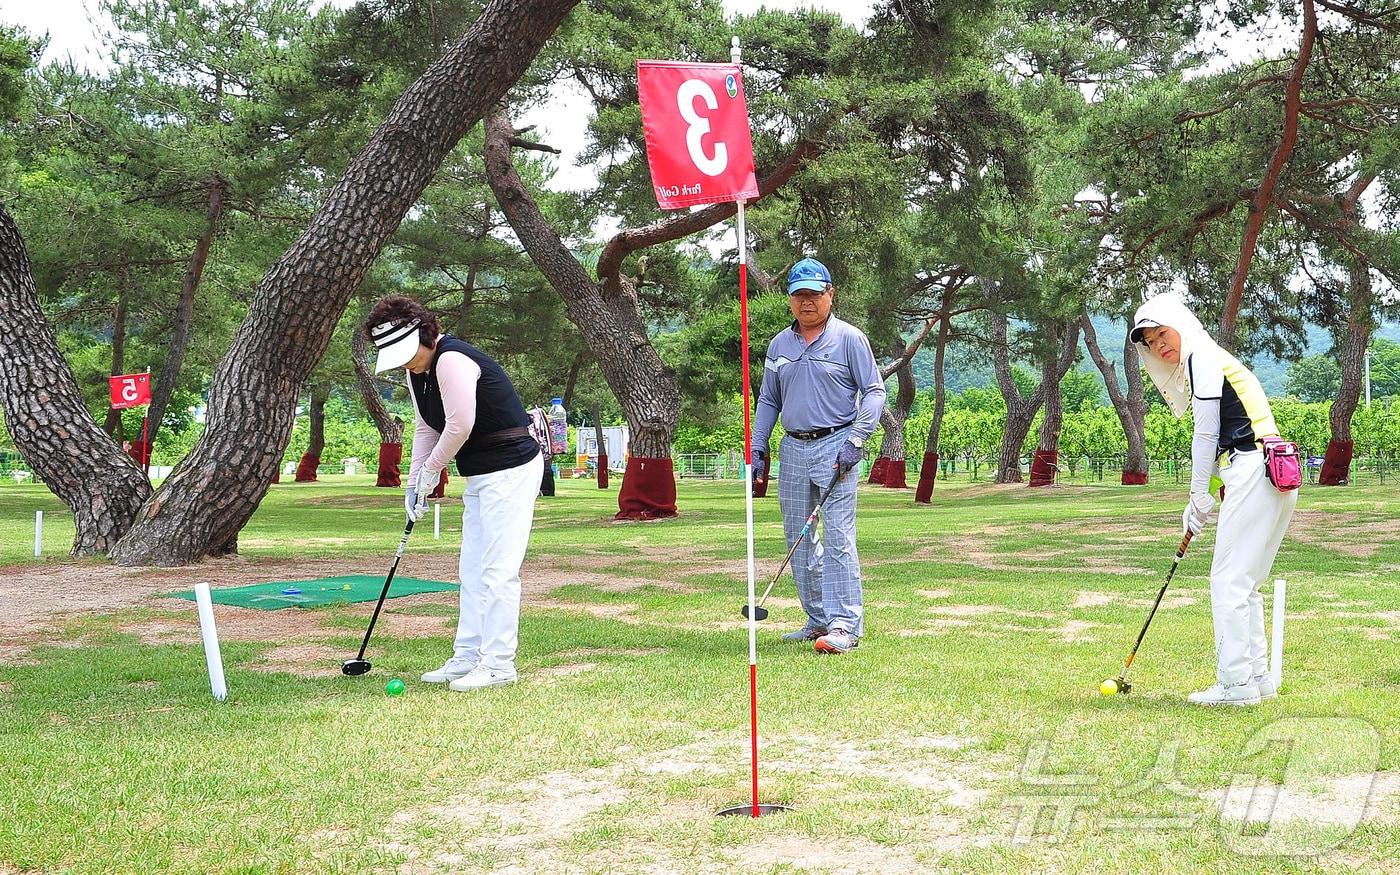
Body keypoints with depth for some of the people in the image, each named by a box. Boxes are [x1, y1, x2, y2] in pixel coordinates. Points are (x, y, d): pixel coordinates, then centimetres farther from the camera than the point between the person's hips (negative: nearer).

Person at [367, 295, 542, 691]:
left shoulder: (452, 360, -21)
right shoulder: (418, 370, 10)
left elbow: (460, 425, -23)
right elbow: (426, 429, 16)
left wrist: (430, 471, -9)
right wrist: (414, 483, 6)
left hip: (510, 470, -11)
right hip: (480, 476, 11)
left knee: (498, 570, -9)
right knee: (472, 571, 12)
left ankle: (498, 665, -5)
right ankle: (467, 658, 18)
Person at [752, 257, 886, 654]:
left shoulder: (849, 338, 0)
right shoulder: (779, 345, 15)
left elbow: (874, 391, -3)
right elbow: (768, 400, 20)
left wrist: (855, 440, -14)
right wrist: (758, 449, 11)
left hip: (835, 445, -6)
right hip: (793, 448, 6)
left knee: (837, 537, -12)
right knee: (799, 540, 8)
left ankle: (845, 625, -13)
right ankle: (818, 620, 16)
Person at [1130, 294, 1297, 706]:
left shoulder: (1202, 358, -4)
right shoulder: (1212, 361, 25)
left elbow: (1206, 434, -6)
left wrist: (1199, 498, 0)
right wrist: (1201, 501, 15)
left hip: (1253, 472, -10)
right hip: (1274, 475, 10)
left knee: (1229, 579, -8)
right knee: (1245, 583, 13)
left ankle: (1235, 683, -7)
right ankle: (1257, 677, 15)